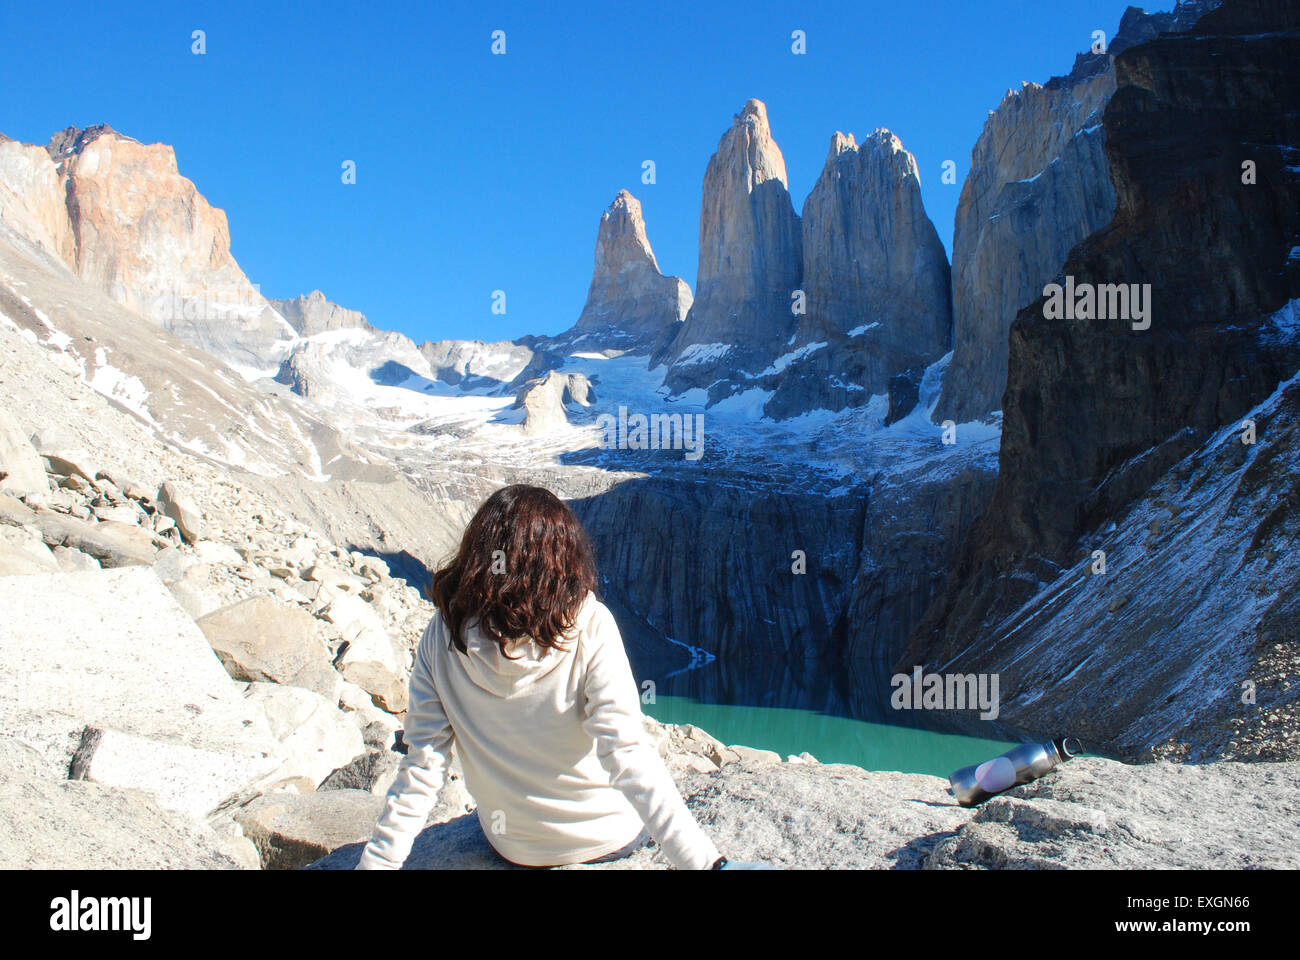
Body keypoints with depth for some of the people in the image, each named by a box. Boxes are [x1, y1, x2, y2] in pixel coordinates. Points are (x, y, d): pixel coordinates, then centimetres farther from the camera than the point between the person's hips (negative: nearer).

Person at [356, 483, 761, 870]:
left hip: (513, 847, 3)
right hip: (611, 839, -3)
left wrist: (378, 860, -5)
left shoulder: (442, 637, -17)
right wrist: (705, 860, -32)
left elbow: (422, 767, -15)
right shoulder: (589, 626, -24)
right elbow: (625, 754, -31)